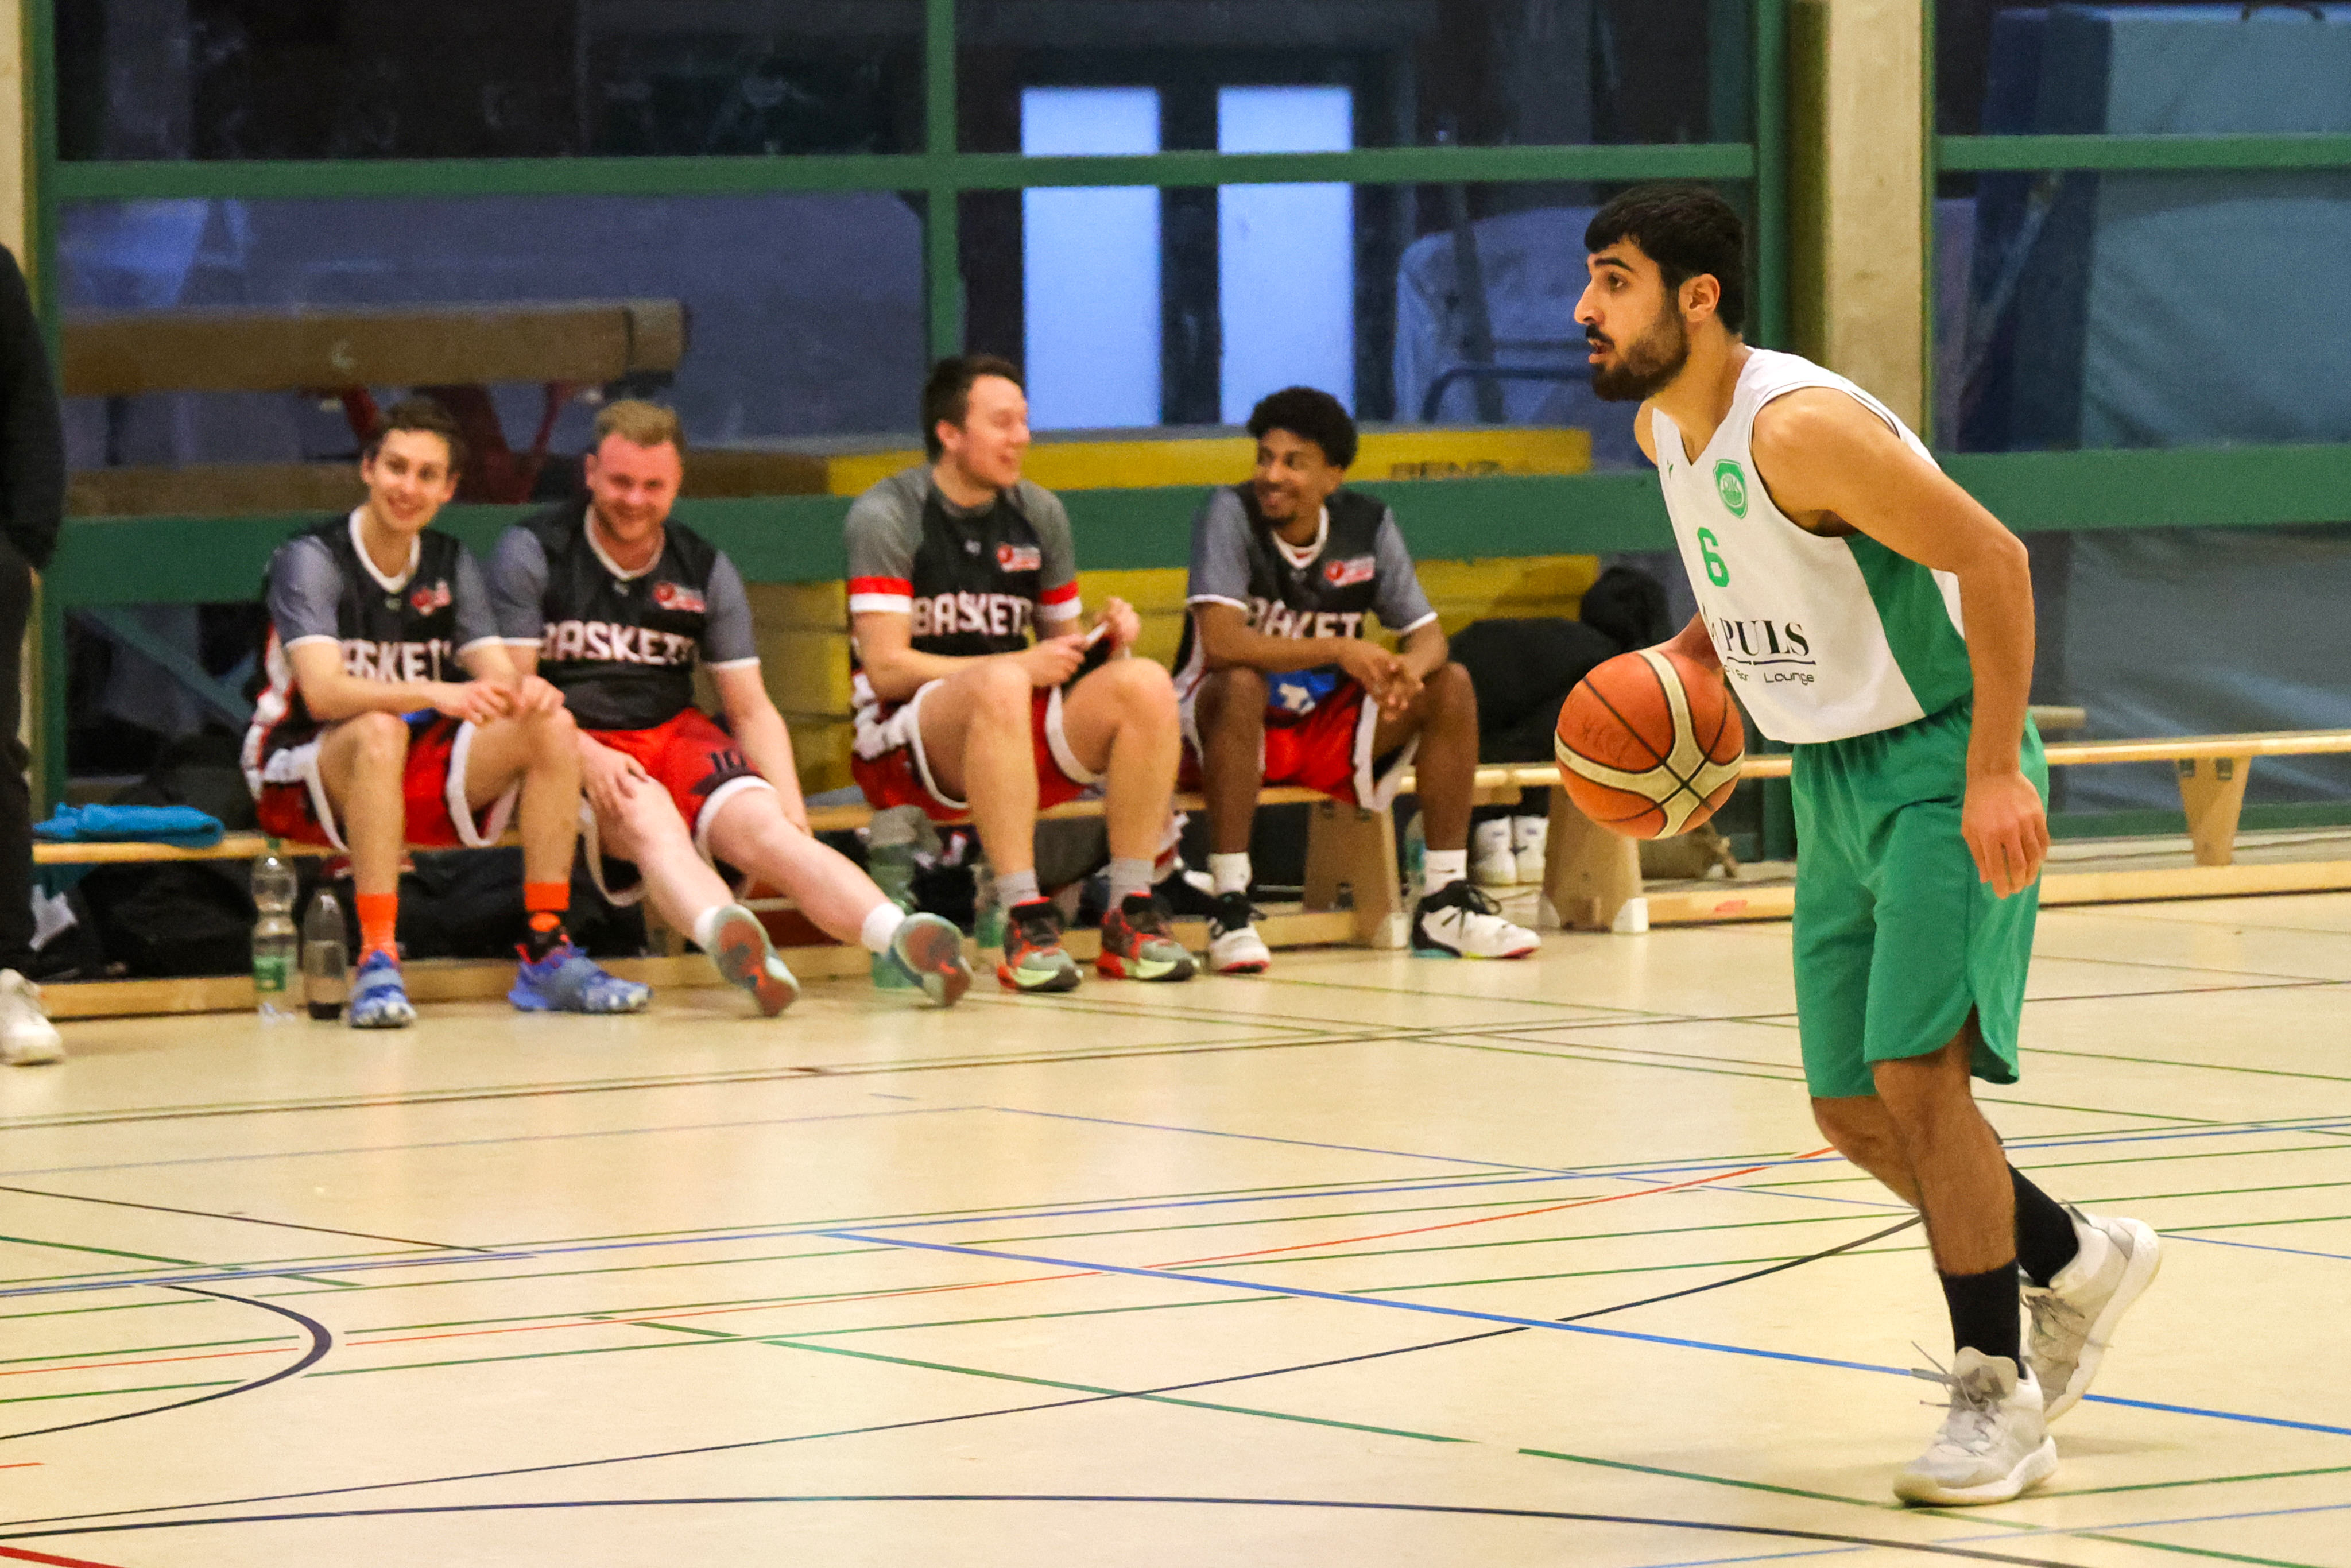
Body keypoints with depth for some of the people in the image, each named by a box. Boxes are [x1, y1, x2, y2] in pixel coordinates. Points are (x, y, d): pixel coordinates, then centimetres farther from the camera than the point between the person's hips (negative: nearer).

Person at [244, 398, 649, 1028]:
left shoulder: (454, 567, 7)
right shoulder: (311, 559, -12)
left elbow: (498, 676, -1)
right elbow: (322, 691, -26)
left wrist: (527, 689, -27)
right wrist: (436, 696, -41)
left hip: (417, 777, 6)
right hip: (307, 775, -6)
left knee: (550, 725, -17)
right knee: (381, 731, -39)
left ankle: (546, 954, -18)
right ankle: (377, 964, -40)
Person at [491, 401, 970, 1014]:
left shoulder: (705, 570, 12)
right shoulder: (532, 554, 1)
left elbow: (752, 709, 11)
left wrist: (792, 810, -6)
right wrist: (586, 756, -23)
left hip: (675, 734, 4)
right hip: (572, 745, -3)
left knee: (763, 827, -26)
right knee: (650, 819, -36)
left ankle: (903, 938, -51)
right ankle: (730, 940, -68)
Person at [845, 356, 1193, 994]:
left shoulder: (1038, 512, 11)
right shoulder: (886, 515, -7)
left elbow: (1063, 645, 18)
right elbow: (886, 668, -14)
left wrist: (1106, 640, -7)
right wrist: (1020, 666, -20)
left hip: (1021, 735, 6)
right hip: (906, 740, -6)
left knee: (1146, 683, -21)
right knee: (999, 685, -39)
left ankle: (1133, 914, -21)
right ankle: (1025, 919, -42)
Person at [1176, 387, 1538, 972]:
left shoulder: (1369, 524, -3)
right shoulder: (1230, 513, -18)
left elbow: (1427, 634, -3)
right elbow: (1220, 643, -30)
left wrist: (1410, 668, -28)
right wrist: (1338, 650, -37)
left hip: (1326, 727, 5)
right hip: (1227, 724, -5)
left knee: (1452, 687, -10)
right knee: (1240, 686, -37)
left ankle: (1444, 903, -7)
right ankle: (1230, 907, -36)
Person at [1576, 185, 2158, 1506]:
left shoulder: (1800, 426, -24)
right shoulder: (1663, 425, 4)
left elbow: (1993, 558, -25)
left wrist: (1997, 771, -28)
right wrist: (1688, 657, 5)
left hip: (1940, 766, -9)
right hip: (1834, 783, 9)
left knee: (1915, 1072, -18)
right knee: (1855, 1112, 9)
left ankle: (1998, 1396, -6)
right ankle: (2077, 1263, 32)